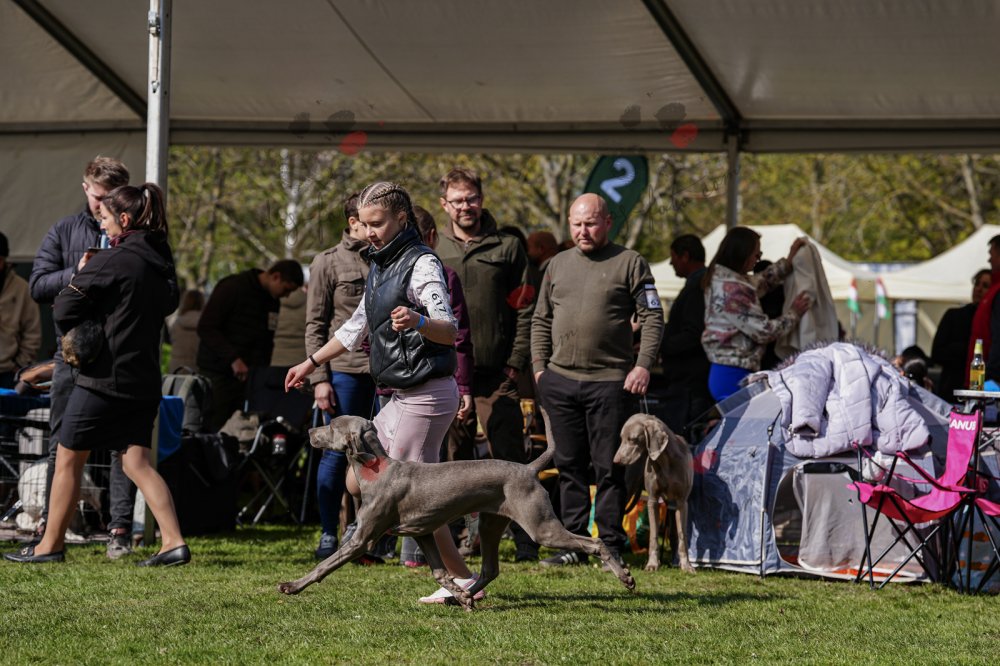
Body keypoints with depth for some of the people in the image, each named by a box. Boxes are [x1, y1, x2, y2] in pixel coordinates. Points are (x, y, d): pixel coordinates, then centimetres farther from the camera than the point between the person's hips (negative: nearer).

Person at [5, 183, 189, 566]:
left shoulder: (110, 262, -15)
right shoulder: (160, 261, 7)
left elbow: (64, 311, -15)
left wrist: (81, 276, 4)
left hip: (103, 377, -7)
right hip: (145, 380, 7)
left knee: (68, 460, 7)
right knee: (136, 462, 7)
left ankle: (50, 545, 14)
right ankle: (174, 542, -6)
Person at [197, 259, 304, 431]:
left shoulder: (273, 301, 12)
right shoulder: (233, 288, -10)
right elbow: (206, 328, -15)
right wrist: (233, 358, -23)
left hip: (247, 377, 6)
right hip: (218, 373, -6)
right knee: (214, 429, -7)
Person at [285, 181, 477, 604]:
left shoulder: (422, 264, -13)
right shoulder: (379, 265, 16)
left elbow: (450, 331, -25)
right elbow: (357, 327, 30)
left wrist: (418, 322, -46)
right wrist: (312, 363, 36)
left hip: (427, 394, -10)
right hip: (402, 396, 10)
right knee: (359, 483, 9)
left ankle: (463, 581, -1)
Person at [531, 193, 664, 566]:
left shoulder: (630, 264, 1)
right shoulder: (558, 265, 15)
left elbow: (652, 318, -3)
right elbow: (541, 320, 20)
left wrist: (643, 364, -13)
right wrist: (539, 365, 10)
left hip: (610, 382, -5)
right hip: (560, 381, 5)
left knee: (609, 468, -2)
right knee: (569, 465, 8)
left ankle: (611, 546, 4)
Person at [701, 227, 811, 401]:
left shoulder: (718, 279, 11)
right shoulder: (733, 289, -19)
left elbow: (760, 283, 30)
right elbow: (764, 331, -14)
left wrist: (788, 262, 27)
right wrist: (794, 314, -1)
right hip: (733, 376, -10)